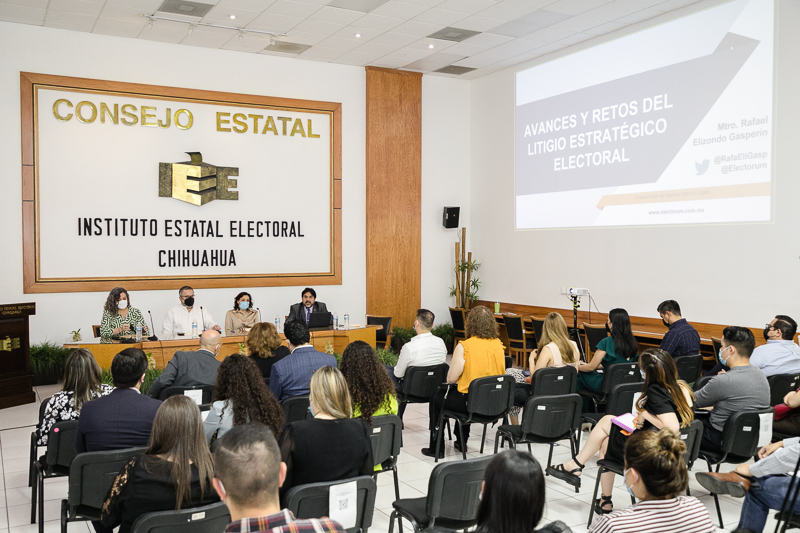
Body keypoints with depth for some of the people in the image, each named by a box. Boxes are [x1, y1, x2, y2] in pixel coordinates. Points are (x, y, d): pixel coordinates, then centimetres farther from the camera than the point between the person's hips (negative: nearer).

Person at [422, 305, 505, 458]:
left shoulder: (464, 346, -18)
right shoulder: (499, 345, -2)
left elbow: (451, 378, -15)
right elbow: (500, 373, 11)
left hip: (471, 402, -6)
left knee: (437, 399, 21)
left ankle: (436, 448, 26)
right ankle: (461, 442, 44)